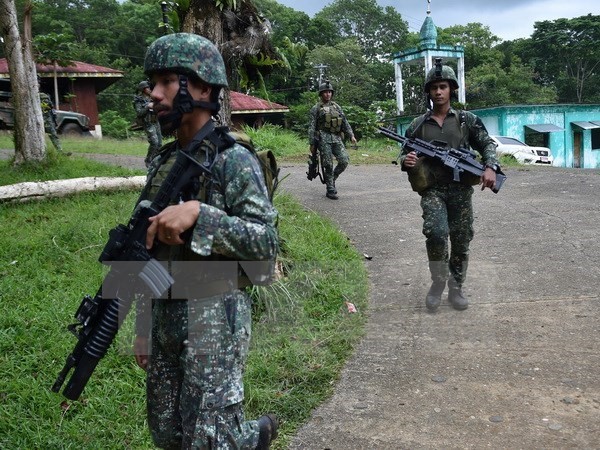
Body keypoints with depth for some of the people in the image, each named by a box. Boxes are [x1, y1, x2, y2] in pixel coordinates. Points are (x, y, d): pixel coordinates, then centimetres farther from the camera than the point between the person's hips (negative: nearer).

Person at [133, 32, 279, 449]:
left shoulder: (234, 161, -12)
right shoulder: (162, 164, 10)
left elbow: (266, 243, -19)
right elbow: (153, 252, 15)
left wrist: (199, 212, -30)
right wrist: (144, 326, 16)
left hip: (216, 317, -7)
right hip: (165, 317, 8)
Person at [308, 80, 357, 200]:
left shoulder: (336, 107, 17)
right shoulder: (316, 108, 4)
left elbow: (345, 122, 14)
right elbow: (311, 127, 2)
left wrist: (351, 135, 1)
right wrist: (312, 144, -4)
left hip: (337, 138, 4)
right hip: (324, 139, -4)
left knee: (344, 161, -9)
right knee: (328, 165, -6)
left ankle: (332, 179, 15)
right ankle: (330, 190, 4)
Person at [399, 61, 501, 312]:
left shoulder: (467, 120, 5)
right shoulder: (417, 126, 6)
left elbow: (488, 145, 9)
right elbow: (403, 155, 11)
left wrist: (490, 167, -10)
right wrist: (406, 161, -14)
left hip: (461, 191, 2)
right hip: (432, 190, -1)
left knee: (461, 242, 6)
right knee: (436, 231, -26)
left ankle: (456, 289, 26)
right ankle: (438, 281, -3)